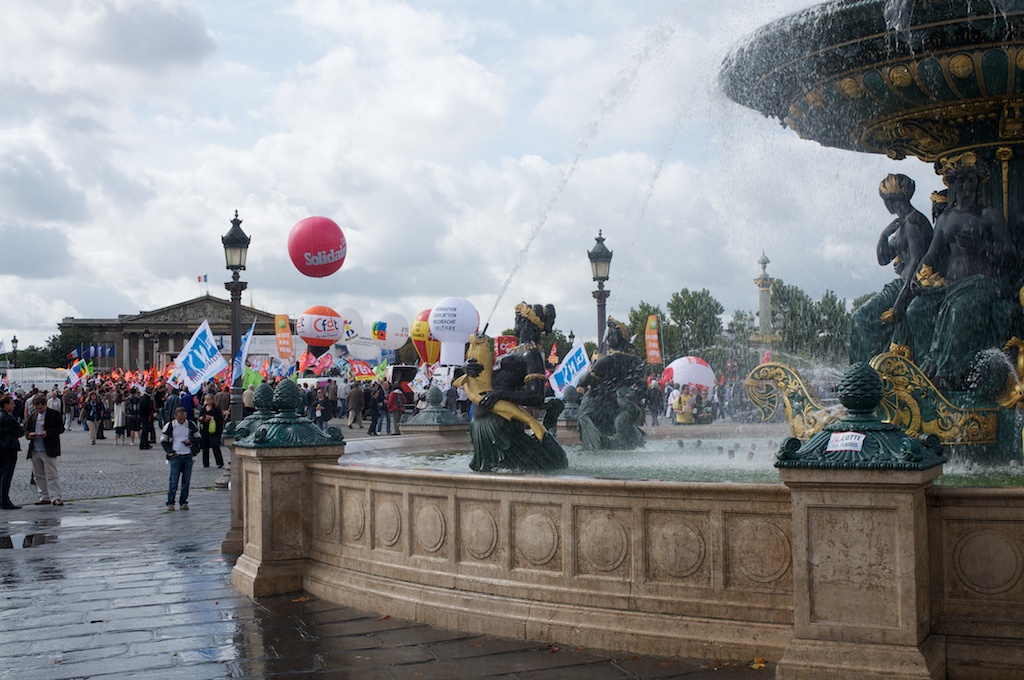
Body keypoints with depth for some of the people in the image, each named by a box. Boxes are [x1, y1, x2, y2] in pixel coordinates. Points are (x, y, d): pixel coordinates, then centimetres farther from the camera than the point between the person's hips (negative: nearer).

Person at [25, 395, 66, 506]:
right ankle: (45, 497, 18)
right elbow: (26, 430, 17)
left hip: (48, 450, -6)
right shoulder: (32, 416, 13)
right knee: (39, 476, 10)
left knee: (51, 475, -8)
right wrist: (29, 434, -6)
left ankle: (56, 497, -9)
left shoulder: (54, 414, -3)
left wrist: (47, 433, -20)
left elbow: (61, 429, -6)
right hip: (34, 451, 6)